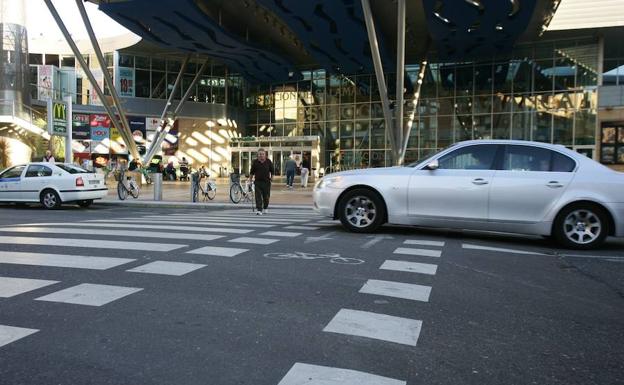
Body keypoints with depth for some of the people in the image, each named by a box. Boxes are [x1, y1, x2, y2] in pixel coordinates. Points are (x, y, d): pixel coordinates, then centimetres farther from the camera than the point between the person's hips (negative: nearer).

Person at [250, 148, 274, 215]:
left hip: (266, 182, 1)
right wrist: (251, 178, 2)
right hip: (258, 181, -1)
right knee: (258, 196, -8)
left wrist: (272, 177, 3)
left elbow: (272, 170, 12)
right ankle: (259, 210, -8)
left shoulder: (268, 162, 2)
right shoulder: (255, 162, 1)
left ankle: (265, 208, 31)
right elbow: (252, 172, 8)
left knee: (266, 196, 10)